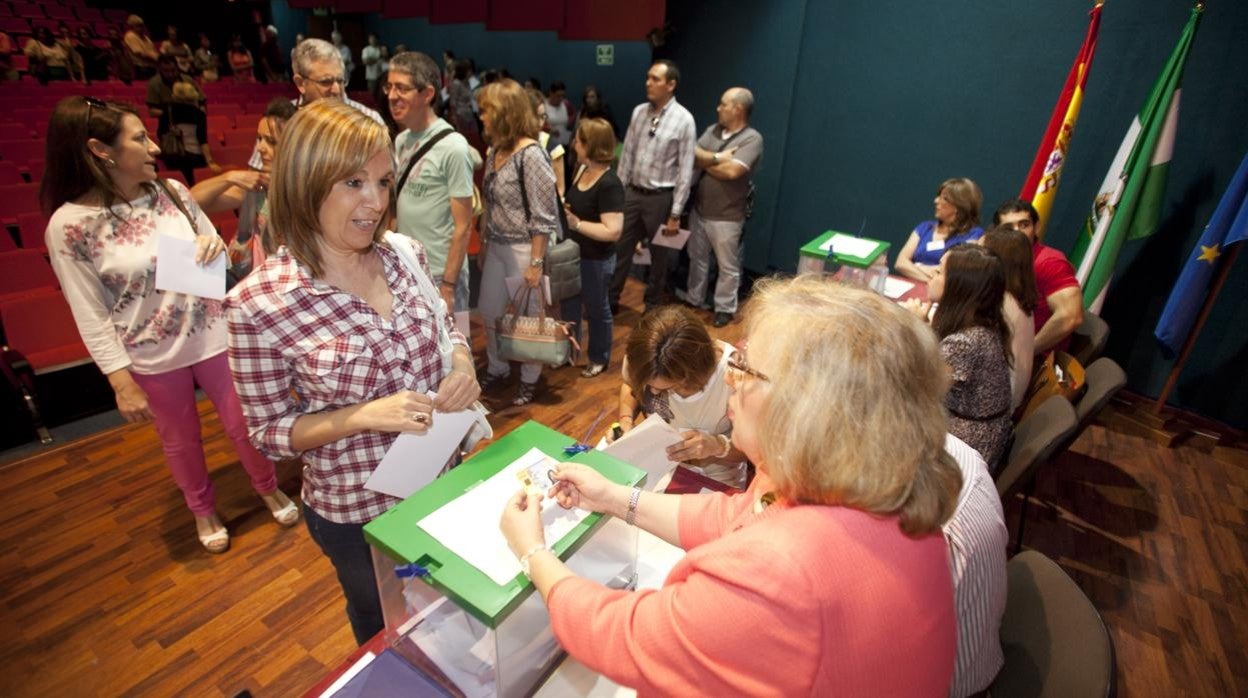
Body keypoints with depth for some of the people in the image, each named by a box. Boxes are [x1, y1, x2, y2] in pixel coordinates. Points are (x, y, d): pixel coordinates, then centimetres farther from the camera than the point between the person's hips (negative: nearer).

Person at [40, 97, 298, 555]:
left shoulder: (171, 191, -4)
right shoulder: (69, 226, -14)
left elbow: (217, 252, 7)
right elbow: (92, 318, -11)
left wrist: (216, 249, -17)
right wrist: (122, 383, -11)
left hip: (212, 335, 2)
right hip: (152, 358, -2)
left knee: (243, 424, 14)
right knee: (180, 440, 18)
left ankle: (269, 489, 40)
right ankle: (202, 510, 44)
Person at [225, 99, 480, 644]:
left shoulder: (405, 256, -10)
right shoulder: (258, 303, -22)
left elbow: (446, 331, 5)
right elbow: (270, 431, -13)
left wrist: (462, 364, -17)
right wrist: (364, 415, -29)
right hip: (356, 512, -4)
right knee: (386, 625, 27)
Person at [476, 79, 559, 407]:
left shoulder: (531, 154, -16)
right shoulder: (494, 150, 7)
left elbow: (543, 217, -18)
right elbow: (489, 206, 13)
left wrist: (535, 262, -19)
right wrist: (482, 245, 14)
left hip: (523, 249, -7)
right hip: (496, 246, 8)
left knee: (527, 317, 7)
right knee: (488, 313, 14)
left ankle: (530, 379, 27)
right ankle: (497, 369, 36)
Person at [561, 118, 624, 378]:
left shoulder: (609, 184, -25)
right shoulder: (582, 170, 1)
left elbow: (613, 231, -31)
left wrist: (576, 223, -26)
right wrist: (560, 205, -4)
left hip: (596, 261, -8)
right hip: (573, 255, 8)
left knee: (596, 310, 11)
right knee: (568, 305, 21)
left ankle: (600, 358, 32)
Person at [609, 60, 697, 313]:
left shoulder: (684, 119, -11)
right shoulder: (639, 112, 3)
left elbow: (686, 170, -12)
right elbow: (627, 154, 9)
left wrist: (675, 213, -13)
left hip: (660, 197, -4)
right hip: (632, 193, 4)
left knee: (659, 256, 11)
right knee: (621, 249, 11)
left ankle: (653, 307, 28)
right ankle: (609, 300, 25)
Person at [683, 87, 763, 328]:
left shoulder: (752, 139, -13)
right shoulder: (712, 131, 7)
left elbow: (732, 171, -25)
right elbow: (693, 155, -6)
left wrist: (706, 162, -10)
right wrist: (718, 158, -18)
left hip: (726, 217, -6)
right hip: (699, 210, 6)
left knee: (728, 267, 7)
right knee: (697, 259, 18)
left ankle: (725, 308, 22)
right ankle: (694, 300, 34)